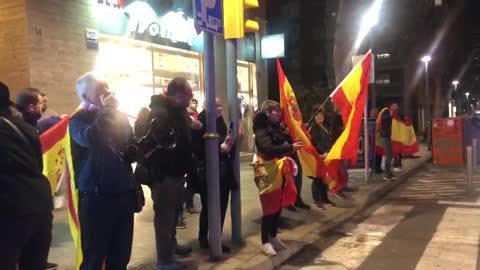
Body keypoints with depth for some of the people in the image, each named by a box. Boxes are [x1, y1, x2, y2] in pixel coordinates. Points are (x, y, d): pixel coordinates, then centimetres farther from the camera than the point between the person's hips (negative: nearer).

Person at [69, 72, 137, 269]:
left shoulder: (119, 116, 12)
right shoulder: (78, 119, -3)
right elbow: (89, 138, -27)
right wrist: (107, 110, -16)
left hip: (124, 193, 5)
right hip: (97, 196, -5)